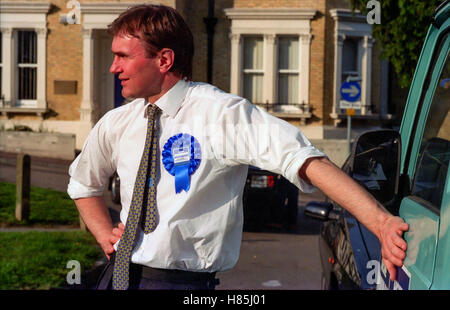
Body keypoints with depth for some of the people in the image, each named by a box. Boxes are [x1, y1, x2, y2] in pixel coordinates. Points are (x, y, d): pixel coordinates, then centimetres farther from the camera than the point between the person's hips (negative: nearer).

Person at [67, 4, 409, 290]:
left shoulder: (220, 113, -13)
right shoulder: (115, 124, 6)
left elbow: (305, 161, -26)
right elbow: (83, 185, 25)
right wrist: (105, 233, 8)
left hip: (182, 280, -6)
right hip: (118, 275, 6)